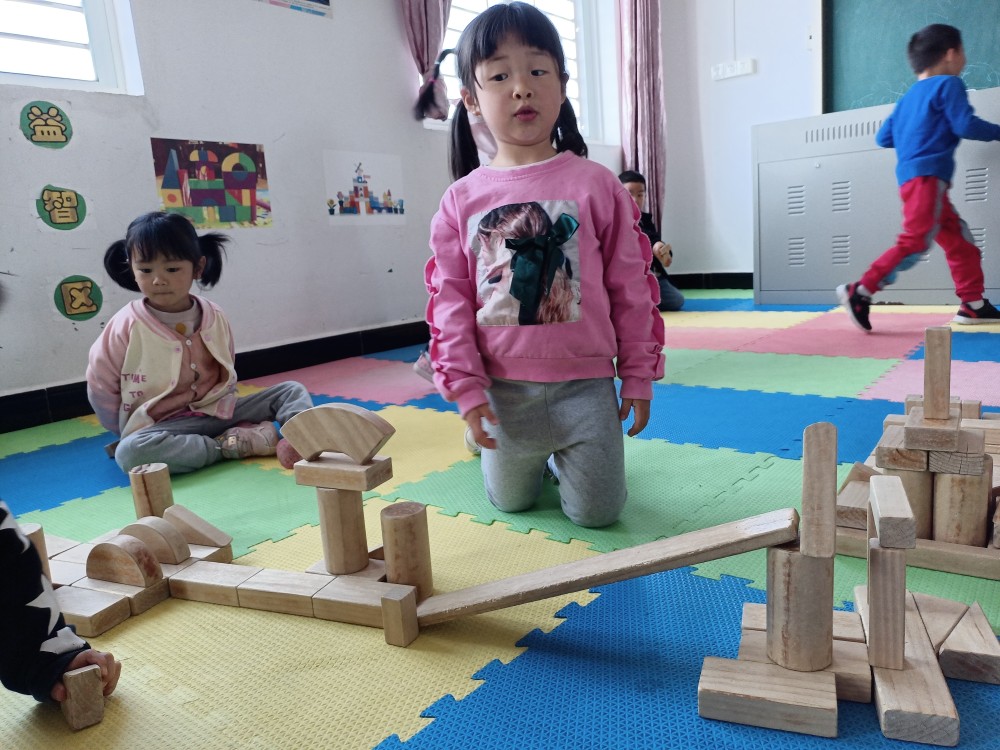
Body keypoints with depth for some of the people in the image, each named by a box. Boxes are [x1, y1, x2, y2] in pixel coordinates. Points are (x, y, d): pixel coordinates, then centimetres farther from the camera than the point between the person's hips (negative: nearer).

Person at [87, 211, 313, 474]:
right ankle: (231, 444, -29)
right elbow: (100, 387, 1)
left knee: (291, 390, -8)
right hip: (162, 427, -3)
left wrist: (222, 402, 6)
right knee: (130, 451, -38)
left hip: (218, 412, 4)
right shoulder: (127, 326, -9)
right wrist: (128, 430, 5)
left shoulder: (214, 316, 1)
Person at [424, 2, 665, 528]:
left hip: (584, 385, -1)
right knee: (509, 502, 18)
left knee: (596, 513, 8)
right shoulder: (462, 199, -2)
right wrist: (465, 388, -5)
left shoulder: (596, 185, -6)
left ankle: (564, 453, 36)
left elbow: (631, 287, -1)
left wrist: (638, 377, 1)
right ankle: (535, 453, 48)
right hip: (503, 390, 2)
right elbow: (449, 299, 0)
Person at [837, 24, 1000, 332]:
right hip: (926, 176, -9)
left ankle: (973, 304, 14)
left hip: (912, 176, 9)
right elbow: (966, 126, -10)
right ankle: (860, 291, -17)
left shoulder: (909, 96, 22)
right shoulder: (949, 84, -1)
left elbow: (883, 138, 19)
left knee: (959, 239, 12)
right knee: (916, 241, -14)